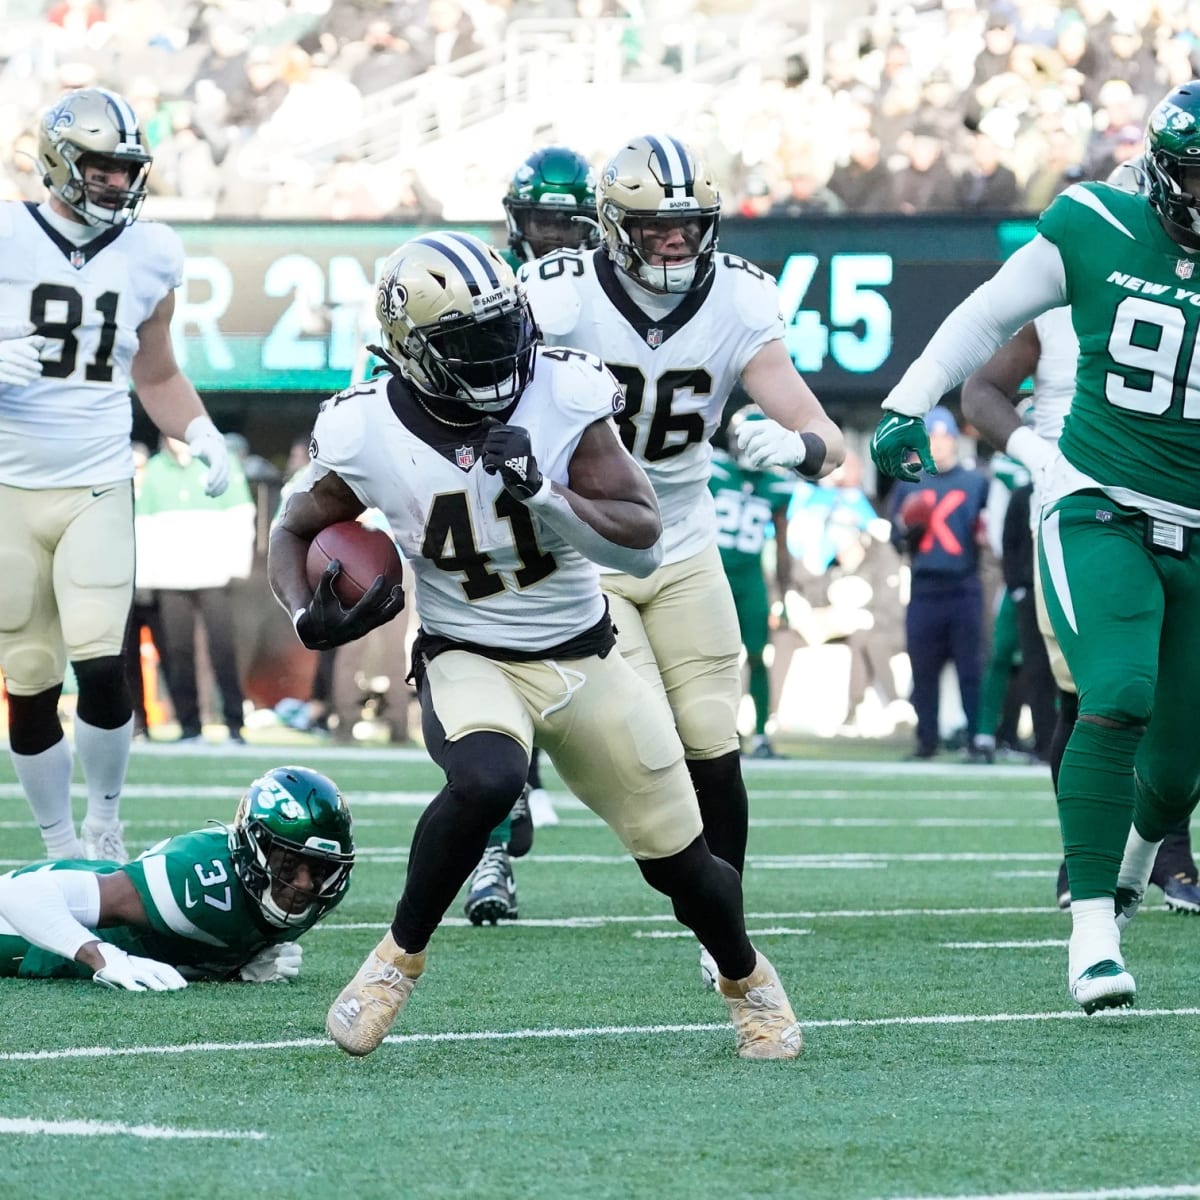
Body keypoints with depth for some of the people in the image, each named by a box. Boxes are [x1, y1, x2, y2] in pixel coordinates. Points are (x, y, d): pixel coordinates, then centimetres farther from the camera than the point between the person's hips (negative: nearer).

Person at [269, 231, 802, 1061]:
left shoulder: (563, 398, -15)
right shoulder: (371, 434, -15)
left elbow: (645, 546, -15)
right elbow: (296, 532, 4)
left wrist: (546, 496, -31)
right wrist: (309, 617, -17)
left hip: (582, 656, 2)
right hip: (468, 659, -2)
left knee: (678, 858, 7)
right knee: (486, 781, -36)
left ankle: (747, 979, 40)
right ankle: (401, 957, -13)